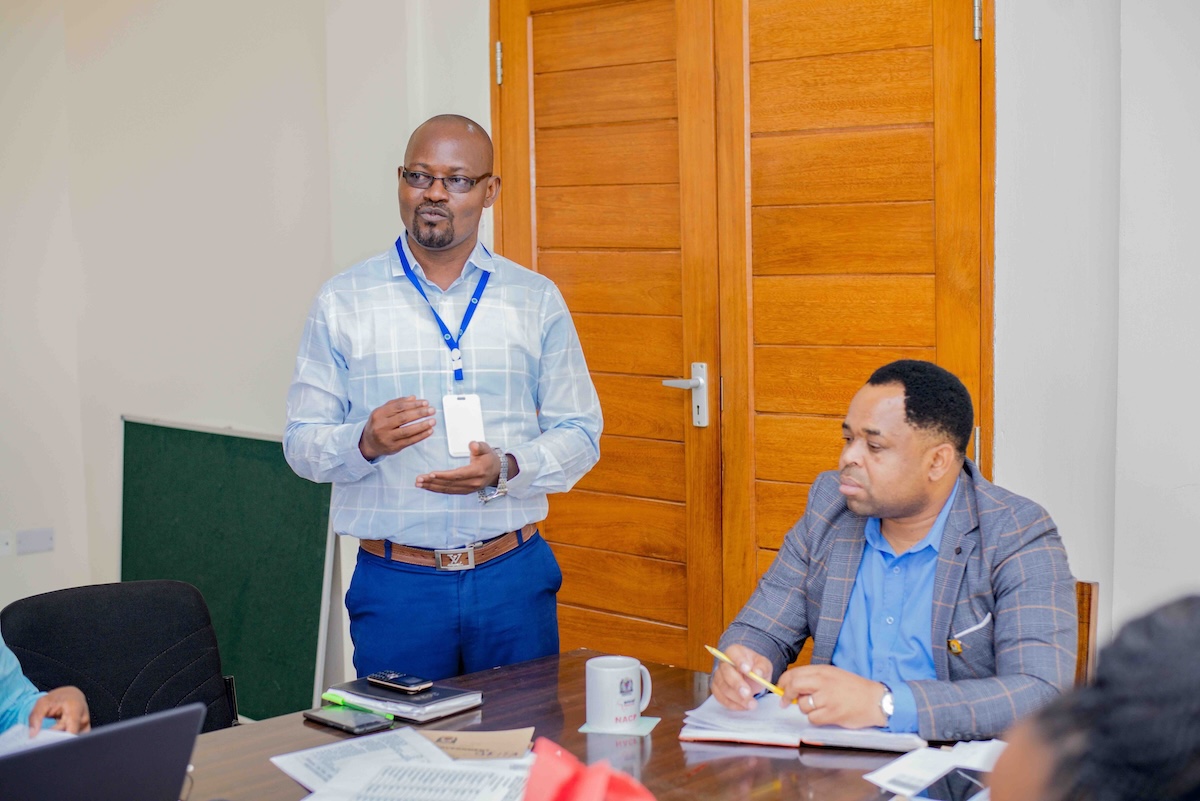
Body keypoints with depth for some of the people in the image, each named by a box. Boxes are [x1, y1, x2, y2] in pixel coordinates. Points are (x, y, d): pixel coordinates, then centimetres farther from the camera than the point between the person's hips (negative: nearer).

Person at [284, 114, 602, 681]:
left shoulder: (537, 300, 7)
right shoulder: (343, 301, 3)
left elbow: (579, 434, 5)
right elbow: (302, 443, 2)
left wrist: (507, 468, -14)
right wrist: (366, 443, -19)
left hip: (514, 576, 1)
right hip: (396, 585, -1)